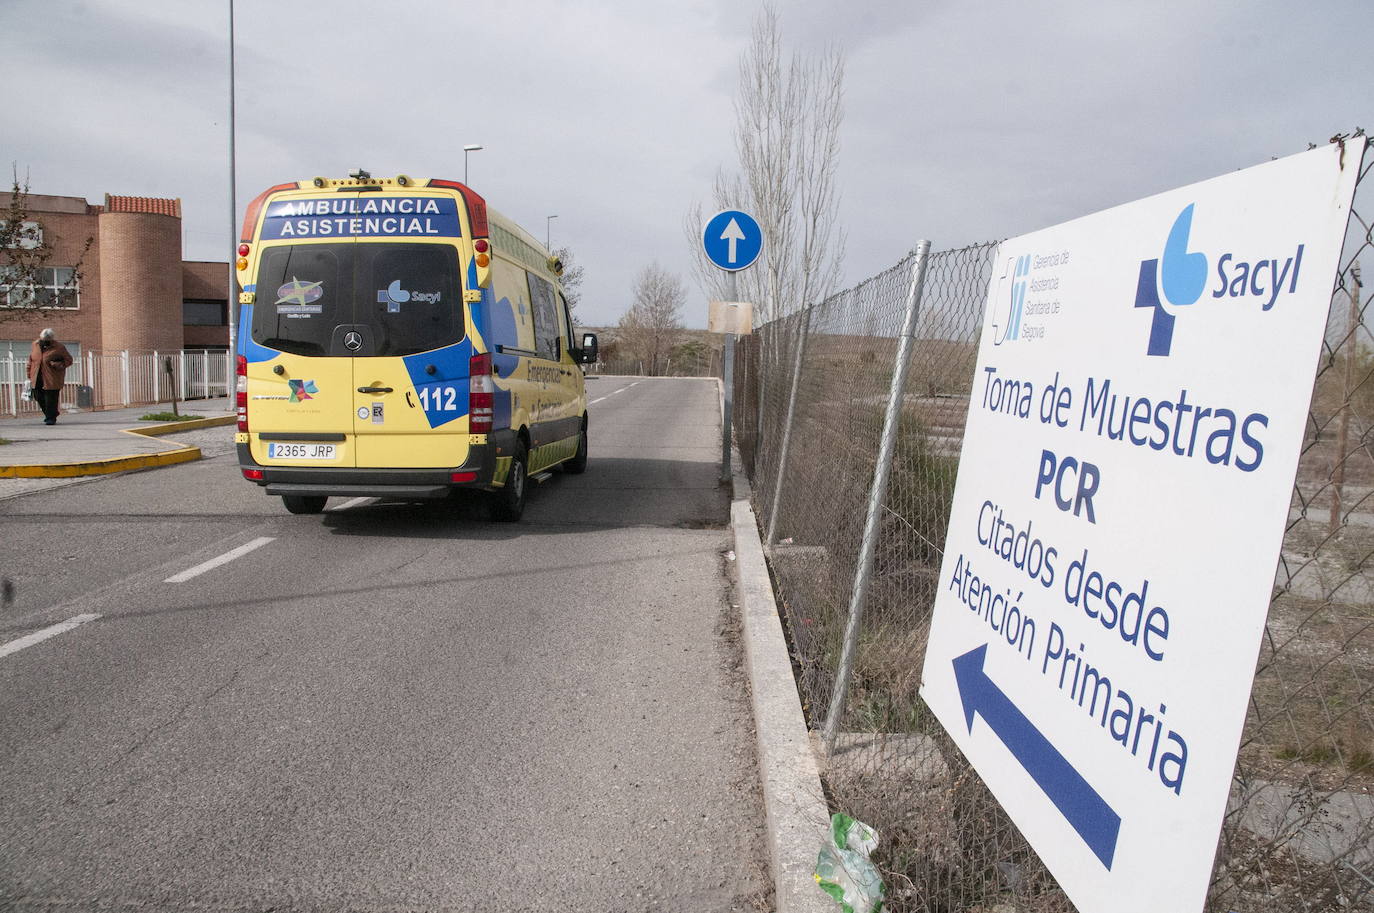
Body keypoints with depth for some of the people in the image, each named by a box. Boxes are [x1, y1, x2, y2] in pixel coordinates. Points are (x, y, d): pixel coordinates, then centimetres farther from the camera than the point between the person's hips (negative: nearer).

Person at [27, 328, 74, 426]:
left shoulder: (59, 347, -8)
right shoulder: (35, 345, 7)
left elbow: (68, 360, -2)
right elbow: (31, 360, 16)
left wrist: (57, 365, -19)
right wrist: (30, 375, 14)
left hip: (52, 379, -5)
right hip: (37, 379, 5)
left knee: (51, 399, -5)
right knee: (39, 397, 9)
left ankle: (51, 418, 8)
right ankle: (48, 414, 30)